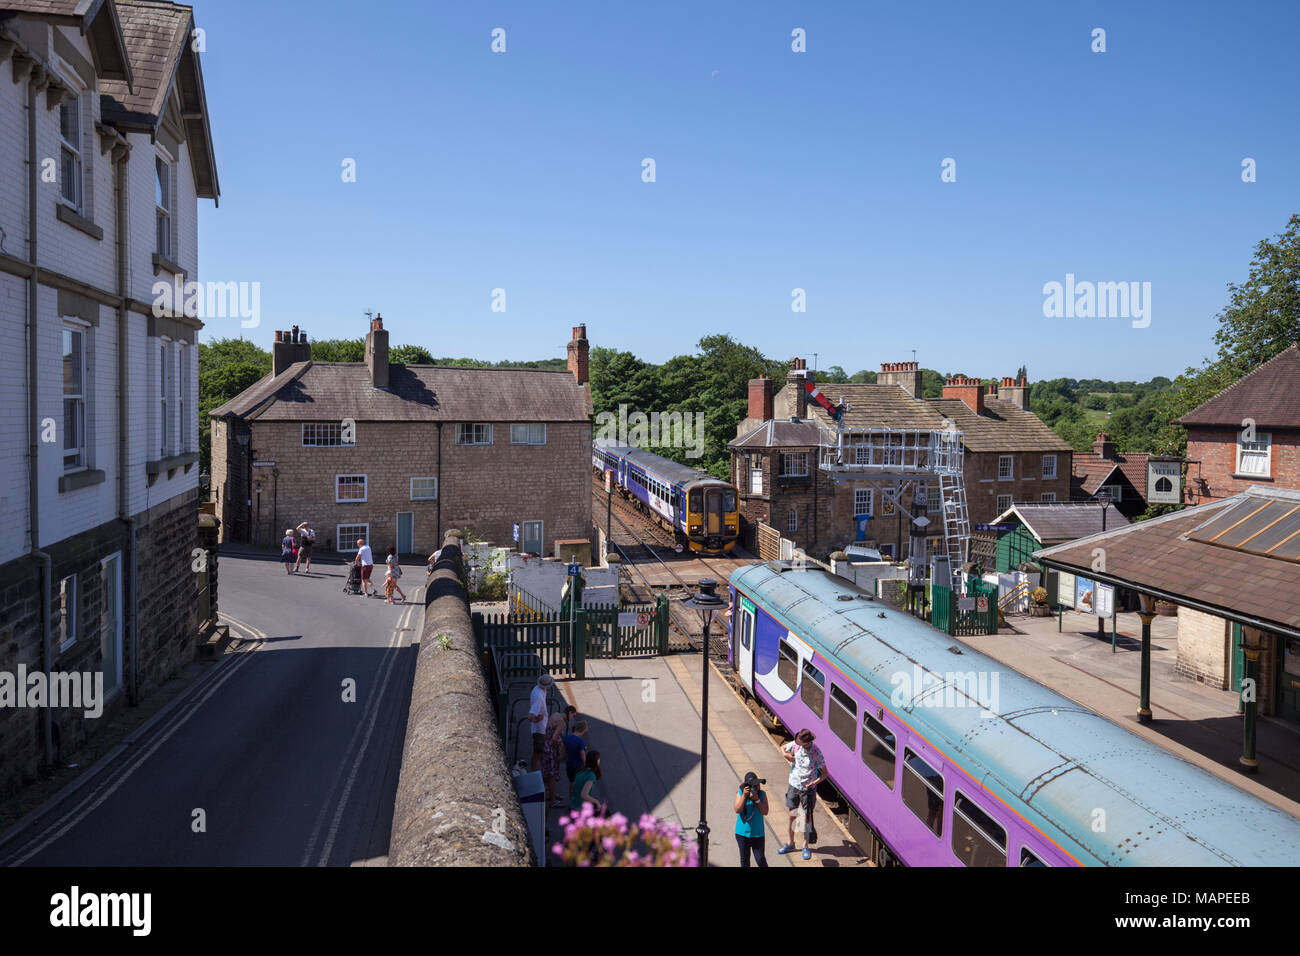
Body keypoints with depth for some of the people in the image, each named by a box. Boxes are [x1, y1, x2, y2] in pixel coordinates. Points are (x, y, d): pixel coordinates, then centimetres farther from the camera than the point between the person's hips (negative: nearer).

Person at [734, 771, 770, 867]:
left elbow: (765, 812, -12)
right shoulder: (740, 793, -8)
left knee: (760, 859, 2)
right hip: (742, 832, 1)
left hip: (758, 833, 0)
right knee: (744, 859, 14)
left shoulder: (762, 794, -6)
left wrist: (756, 799, -24)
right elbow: (737, 810, -18)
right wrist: (744, 795, -26)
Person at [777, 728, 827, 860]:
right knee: (792, 816, 11)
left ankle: (805, 846, 25)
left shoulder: (816, 753, -19)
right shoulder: (796, 745, -10)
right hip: (794, 785, 3)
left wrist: (816, 781, -29)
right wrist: (788, 756, -10)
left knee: (807, 817, 6)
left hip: (808, 789, -3)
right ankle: (790, 844, 29)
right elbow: (783, 748, 11)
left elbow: (824, 772, -11)